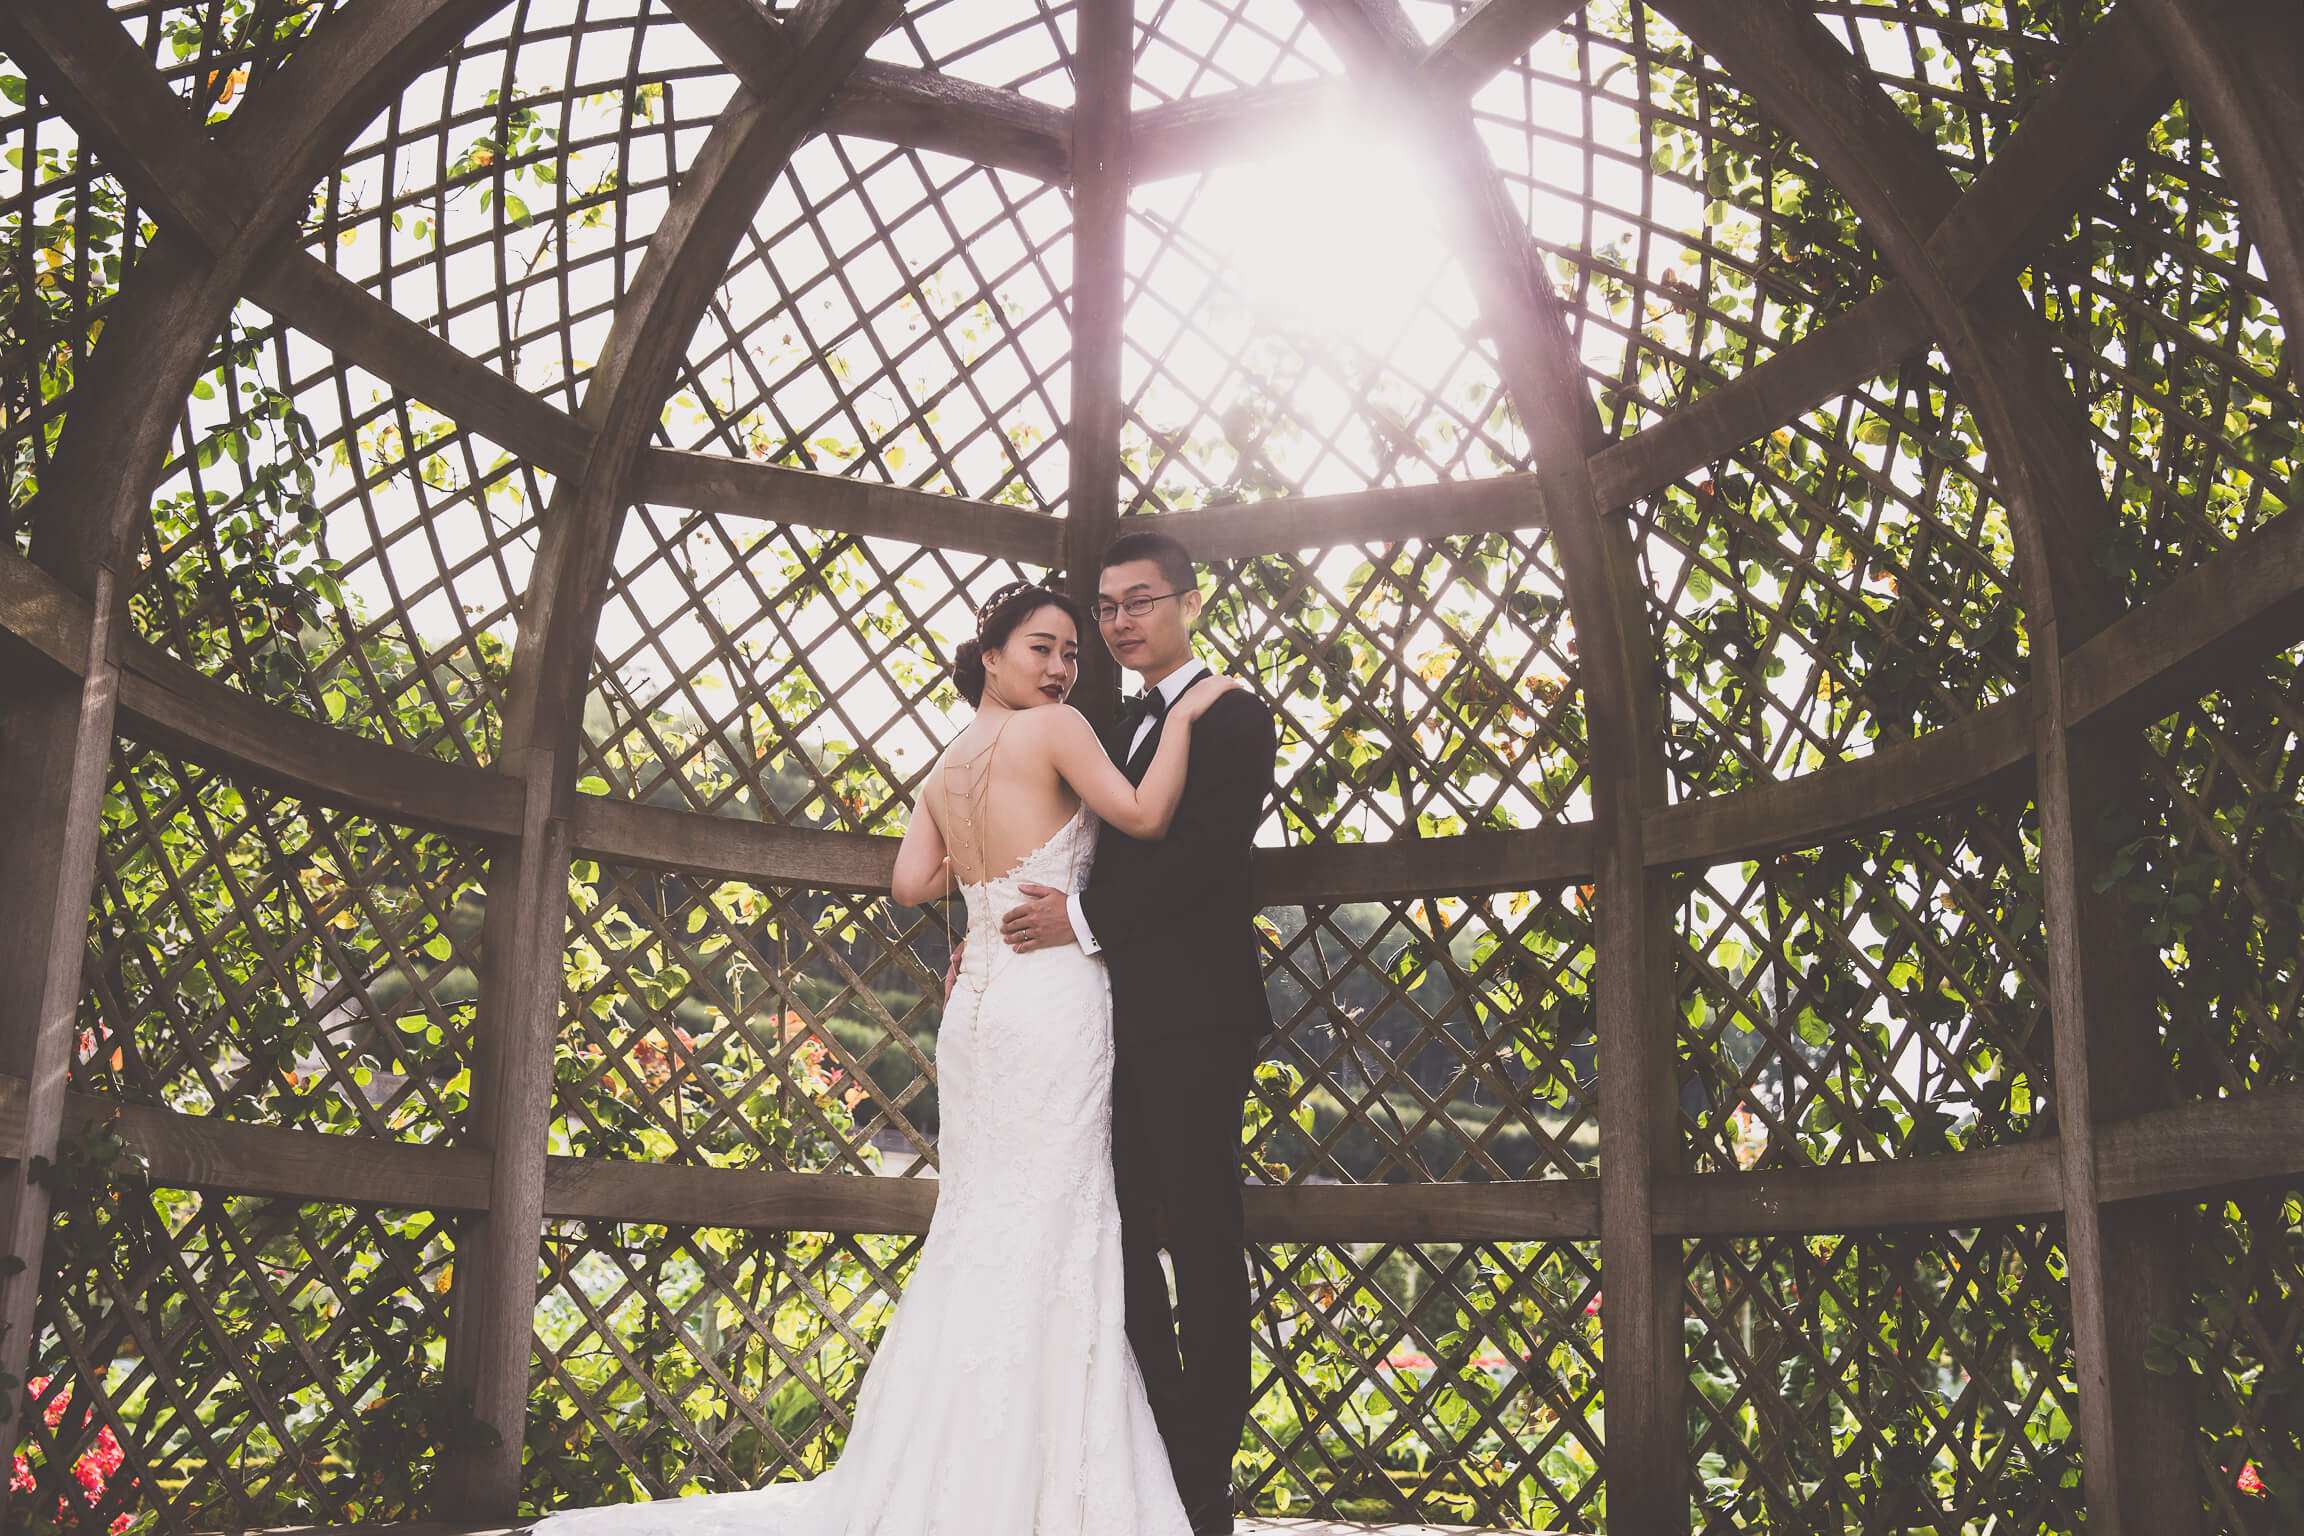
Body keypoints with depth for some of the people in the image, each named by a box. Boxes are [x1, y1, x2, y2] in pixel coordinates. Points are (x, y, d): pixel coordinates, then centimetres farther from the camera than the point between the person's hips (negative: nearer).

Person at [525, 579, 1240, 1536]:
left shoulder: (943, 774, 16)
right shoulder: (1056, 732, -5)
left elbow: (911, 883, 6)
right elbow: (1145, 817, -13)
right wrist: (1183, 718, -2)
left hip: (976, 1005, 7)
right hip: (1052, 999, -7)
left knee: (978, 1226, 11)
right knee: (1051, 1225, -5)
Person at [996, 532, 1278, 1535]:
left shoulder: (1231, 717, -2)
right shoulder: (1120, 730, 21)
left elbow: (1205, 850, -16)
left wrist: (1083, 918, -16)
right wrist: (992, 941, 8)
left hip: (1191, 1018, -8)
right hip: (1116, 1019, 8)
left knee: (1201, 1241, -3)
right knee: (1121, 1237, 10)